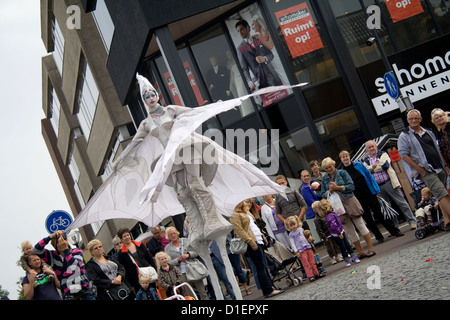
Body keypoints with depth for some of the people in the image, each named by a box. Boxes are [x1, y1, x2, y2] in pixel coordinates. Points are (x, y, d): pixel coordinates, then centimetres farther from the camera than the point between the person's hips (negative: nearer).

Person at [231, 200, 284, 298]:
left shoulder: (245, 211, 18)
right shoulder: (235, 215, -12)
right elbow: (239, 231, -19)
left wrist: (262, 236, 20)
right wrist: (251, 242, -22)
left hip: (258, 240, 9)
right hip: (252, 243, -9)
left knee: (262, 266, 11)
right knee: (260, 267, -6)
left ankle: (269, 286, 16)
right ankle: (268, 291, -3)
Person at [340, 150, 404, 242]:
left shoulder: (359, 165, 1)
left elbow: (369, 176, 4)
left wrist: (376, 189, 1)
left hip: (369, 193, 0)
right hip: (358, 199, 0)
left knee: (379, 214, 2)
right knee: (367, 218, 3)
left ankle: (395, 231, 8)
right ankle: (379, 236, 14)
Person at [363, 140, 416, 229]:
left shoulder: (383, 154, 5)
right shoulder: (365, 160, 14)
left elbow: (385, 165, -13)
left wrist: (371, 169, -5)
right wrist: (373, 166, -12)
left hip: (389, 183, -3)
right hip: (378, 187, 3)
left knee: (401, 202, -3)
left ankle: (412, 222, 2)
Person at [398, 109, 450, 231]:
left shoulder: (429, 133, 18)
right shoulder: (404, 136, 1)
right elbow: (404, 155, -7)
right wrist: (420, 169, -12)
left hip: (440, 169, 6)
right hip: (426, 171, -6)